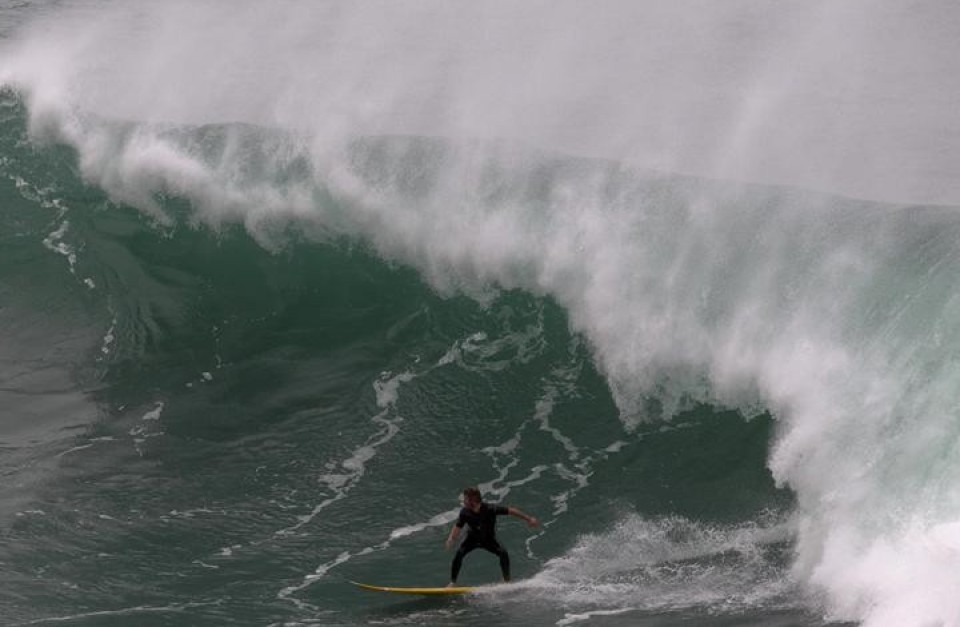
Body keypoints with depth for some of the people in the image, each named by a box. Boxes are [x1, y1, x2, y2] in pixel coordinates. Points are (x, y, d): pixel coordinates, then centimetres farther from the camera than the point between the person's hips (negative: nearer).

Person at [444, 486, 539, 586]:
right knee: (459, 553, -25)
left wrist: (529, 519, -20)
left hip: (488, 539, -1)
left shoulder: (489, 509, -30)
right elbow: (457, 527, -19)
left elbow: (510, 511, -24)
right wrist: (451, 538, -42)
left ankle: (507, 581, -8)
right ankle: (452, 582, -15)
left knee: (503, 553, -24)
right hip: (472, 539, 1)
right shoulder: (465, 513, -22)